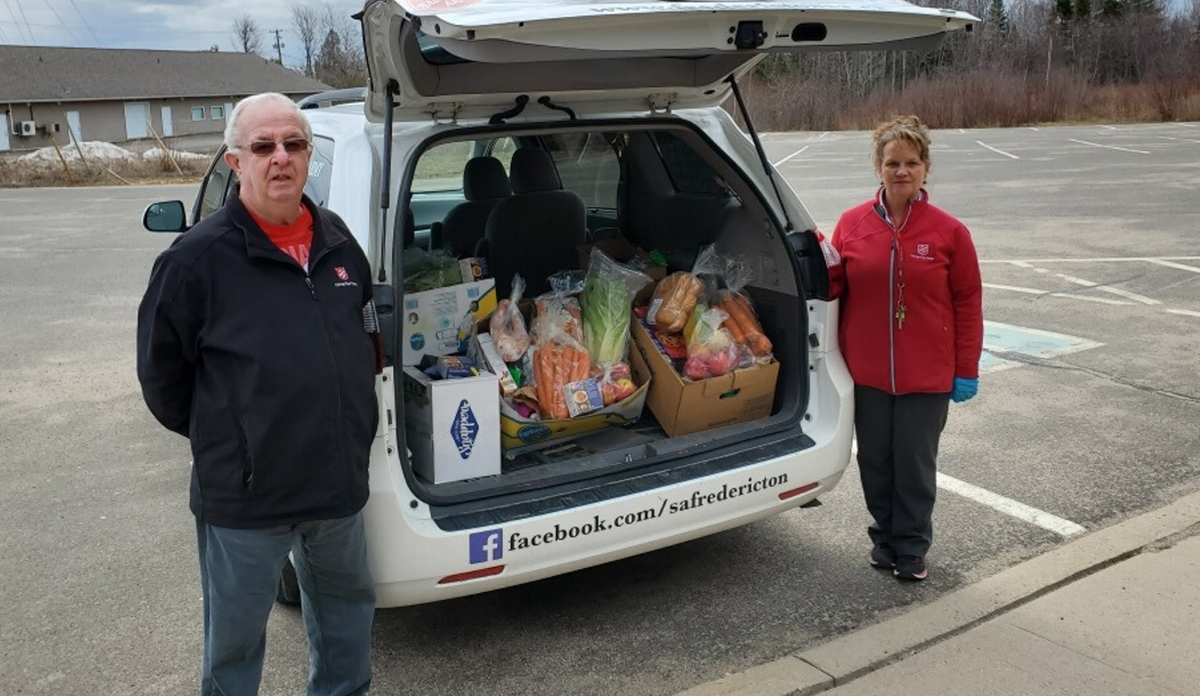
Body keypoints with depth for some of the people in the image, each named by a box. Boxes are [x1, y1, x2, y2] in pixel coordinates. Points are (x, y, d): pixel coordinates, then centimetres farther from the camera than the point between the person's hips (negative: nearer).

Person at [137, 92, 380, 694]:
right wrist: (220, 437, 3)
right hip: (243, 497, -5)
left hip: (340, 483, 6)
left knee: (348, 607, 23)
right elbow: (161, 370, -4)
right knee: (235, 642, 11)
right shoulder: (198, 257, -13)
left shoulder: (338, 241, 5)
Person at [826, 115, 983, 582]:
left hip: (927, 374, -2)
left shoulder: (948, 231, -5)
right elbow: (837, 289, 10)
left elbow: (967, 301, -1)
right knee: (875, 459, 14)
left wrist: (967, 370, -2)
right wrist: (827, 268, -13)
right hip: (867, 371, 2)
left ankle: (912, 548, 25)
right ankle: (884, 537, 33)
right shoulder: (852, 223, 0)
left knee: (915, 462, 7)